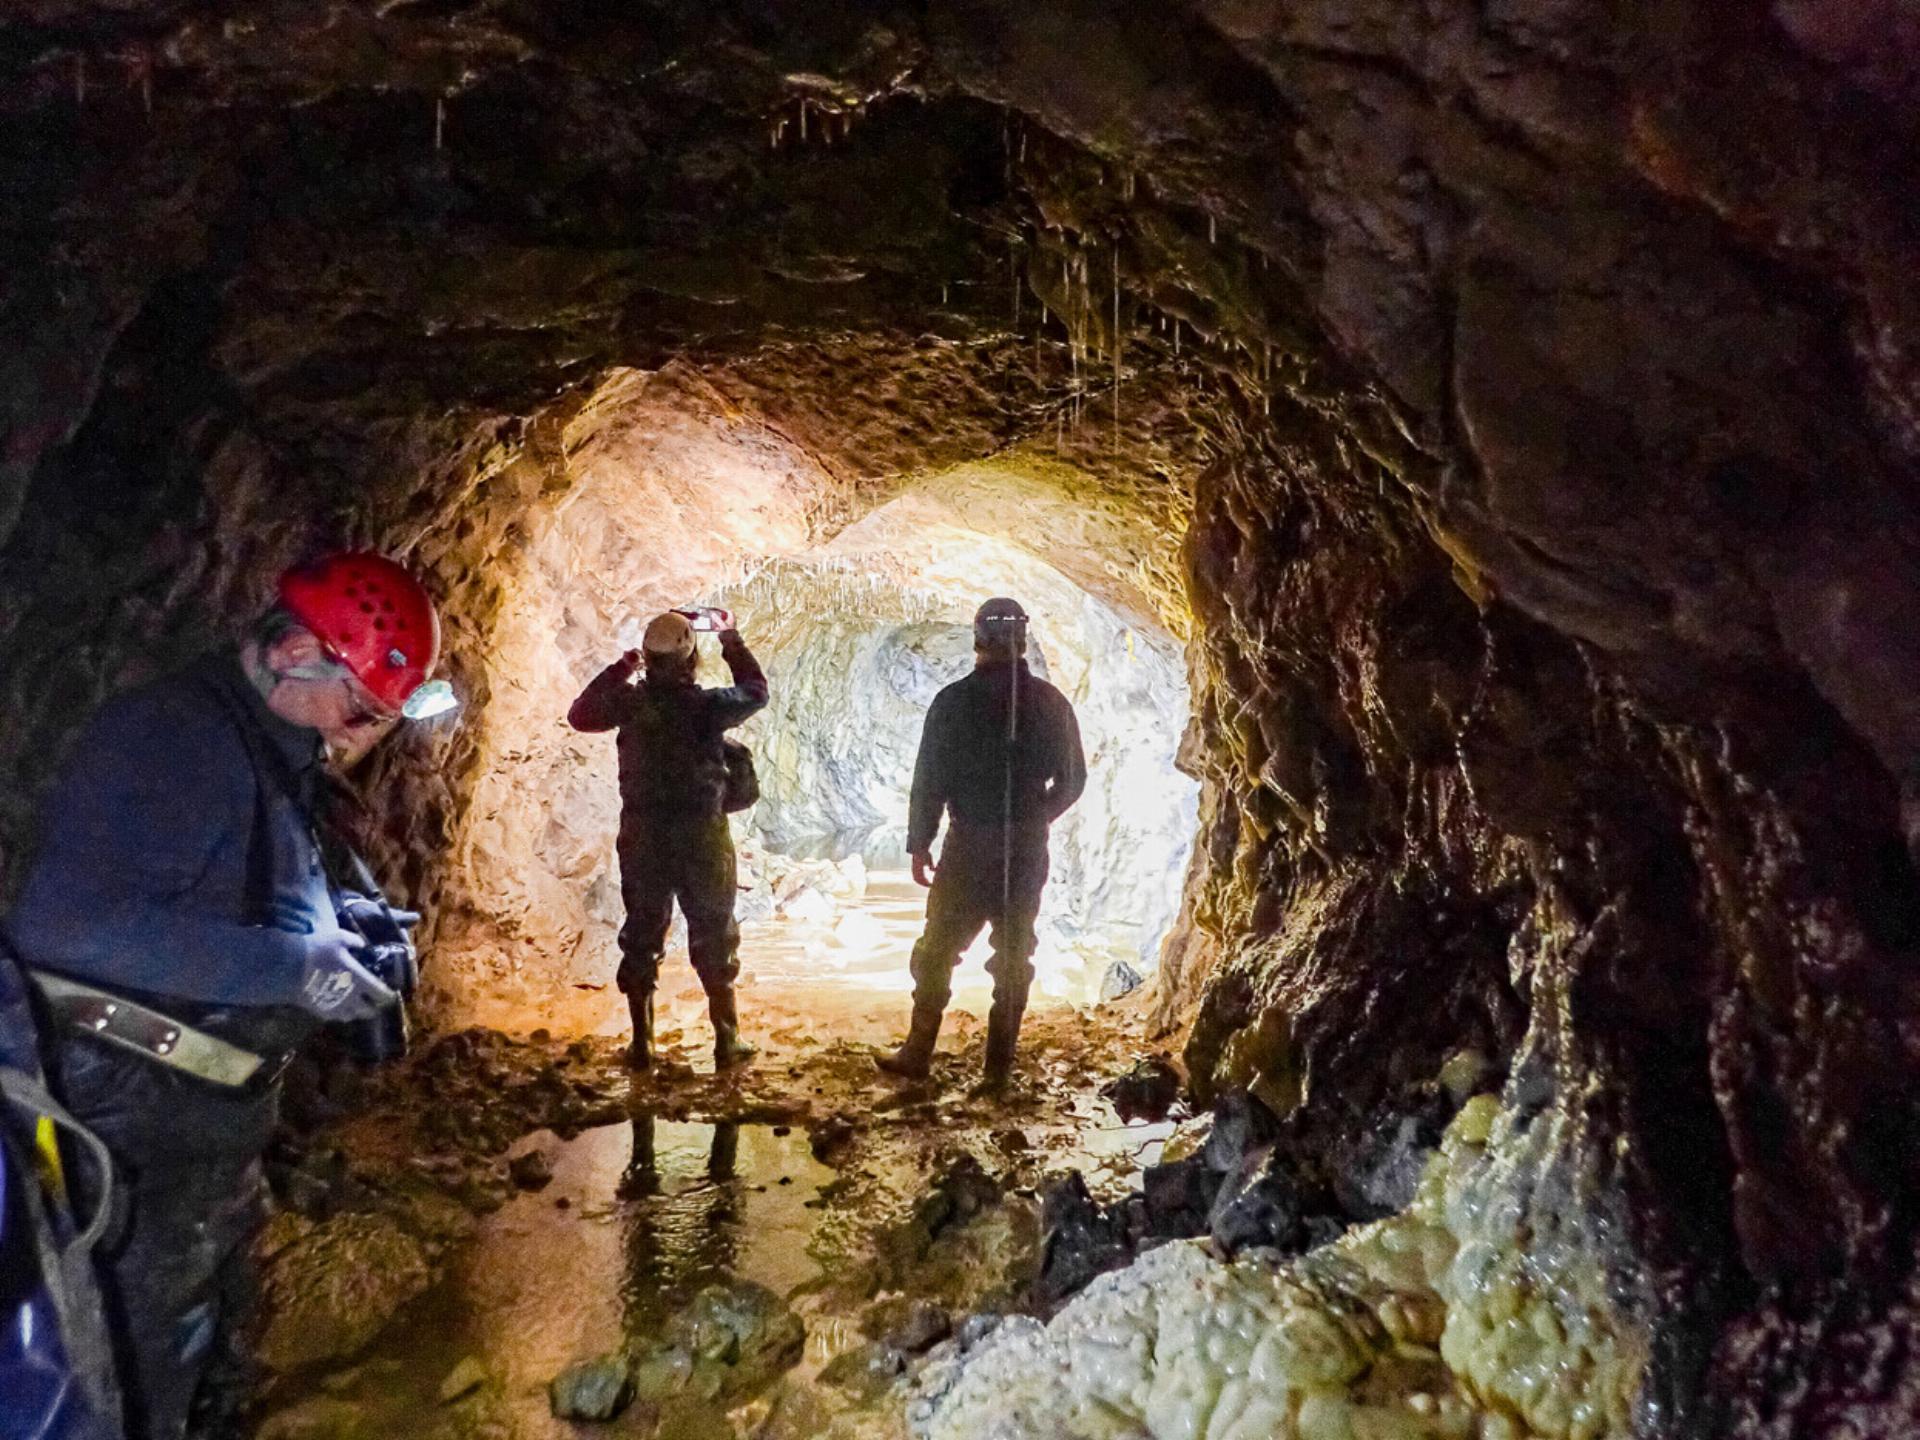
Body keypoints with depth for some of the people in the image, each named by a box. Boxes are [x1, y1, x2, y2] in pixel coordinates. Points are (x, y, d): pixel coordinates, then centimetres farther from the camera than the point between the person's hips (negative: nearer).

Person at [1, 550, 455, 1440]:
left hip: (216, 1112, 10)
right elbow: (72, 923, -33)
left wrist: (339, 913, 0)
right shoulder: (170, 734, -24)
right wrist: (298, 966, -30)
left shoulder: (271, 750, 7)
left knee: (202, 1323, 27)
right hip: (138, 1117, -9)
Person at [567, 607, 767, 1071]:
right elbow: (756, 690, 7)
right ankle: (727, 1041, 14)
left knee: (641, 938, 14)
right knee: (714, 940, 10)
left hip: (643, 840, 3)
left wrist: (619, 670, 15)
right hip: (702, 840, -2)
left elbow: (579, 715, 14)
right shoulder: (707, 705, -13)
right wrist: (731, 638, 16)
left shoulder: (630, 702, -6)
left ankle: (642, 1044, 19)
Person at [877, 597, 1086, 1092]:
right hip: (1028, 852, 3)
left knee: (937, 951, 10)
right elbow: (1072, 780, 7)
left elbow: (928, 780, -9)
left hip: (968, 848, -3)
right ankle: (998, 1067, 16)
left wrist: (919, 844, 1)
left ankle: (918, 1055, 17)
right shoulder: (1051, 703, 0)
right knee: (1014, 959, 11)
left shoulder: (954, 701, -9)